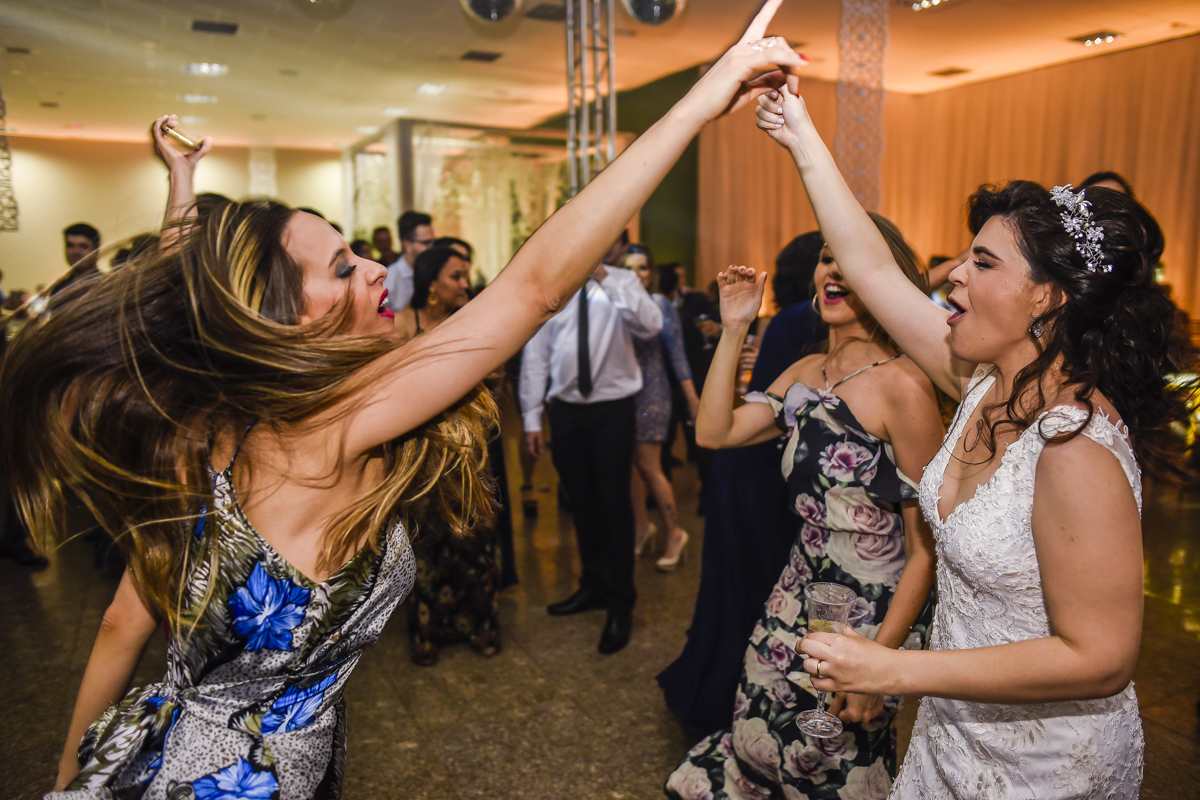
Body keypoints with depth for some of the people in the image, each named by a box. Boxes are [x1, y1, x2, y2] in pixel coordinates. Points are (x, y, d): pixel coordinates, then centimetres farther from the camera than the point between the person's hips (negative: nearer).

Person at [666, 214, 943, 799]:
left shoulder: (902, 385, -20)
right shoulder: (806, 372, 2)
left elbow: (927, 544, -18)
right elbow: (714, 432, -2)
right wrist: (734, 330, -5)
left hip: (873, 618, -6)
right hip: (798, 601, 6)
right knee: (754, 749, 18)